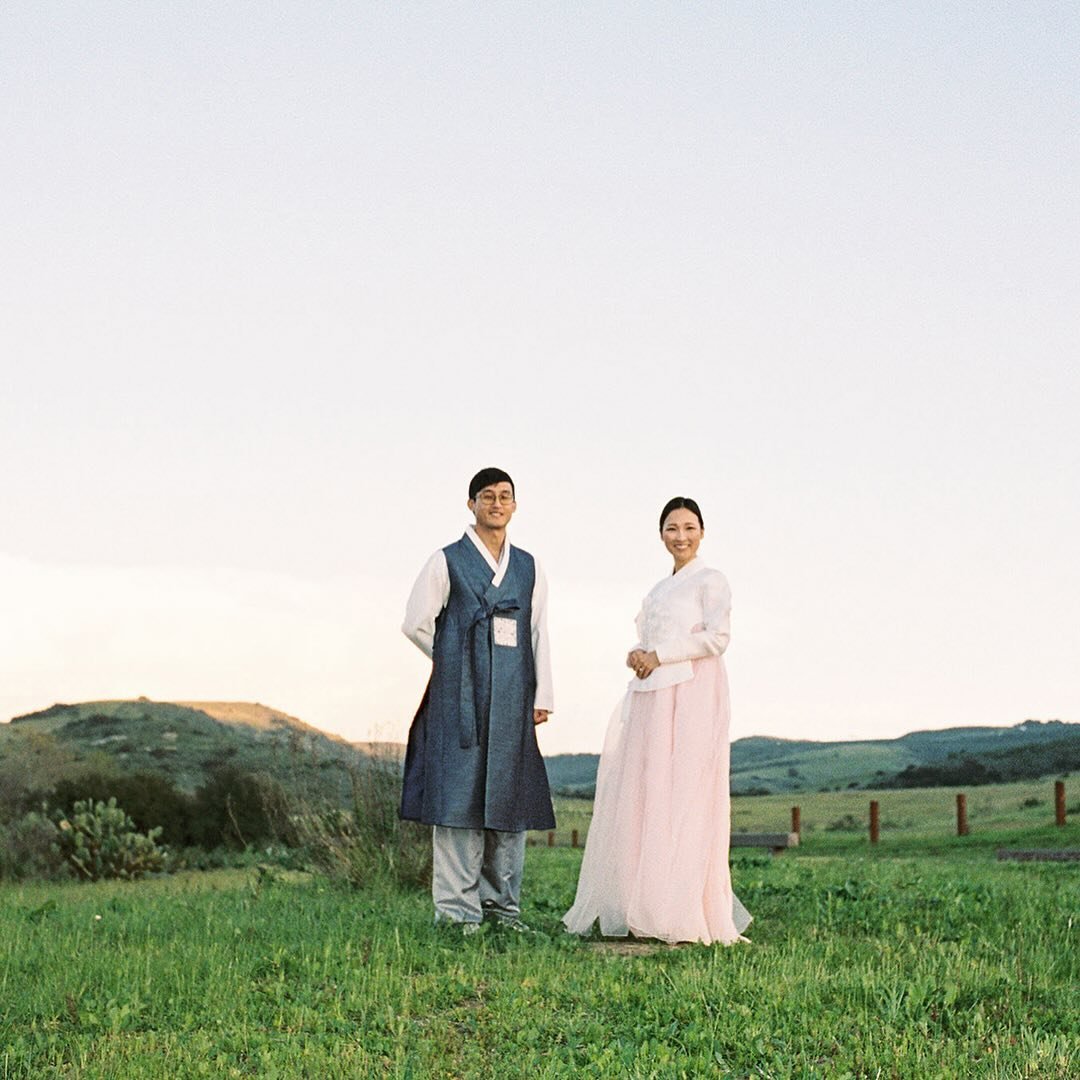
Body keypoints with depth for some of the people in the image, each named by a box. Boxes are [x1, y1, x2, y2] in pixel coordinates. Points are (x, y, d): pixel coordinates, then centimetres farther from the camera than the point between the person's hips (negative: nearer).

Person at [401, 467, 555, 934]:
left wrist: (542, 696, 6)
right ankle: (458, 910, -2)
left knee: (510, 798, 7)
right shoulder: (447, 562, 2)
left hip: (512, 702, 4)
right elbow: (416, 624, 1)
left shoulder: (528, 567, 14)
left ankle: (502, 903, 15)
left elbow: (538, 633, 12)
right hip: (460, 699, -4)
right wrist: (458, 664, 6)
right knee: (459, 797, -5)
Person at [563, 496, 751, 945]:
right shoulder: (659, 590, 24)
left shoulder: (711, 581, 1)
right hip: (651, 698, 8)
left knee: (683, 797, -12)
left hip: (692, 695, -7)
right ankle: (643, 909, 2)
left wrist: (658, 655, -10)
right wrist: (637, 655, 2)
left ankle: (690, 913, -12)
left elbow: (717, 636, -11)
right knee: (640, 799, 1)